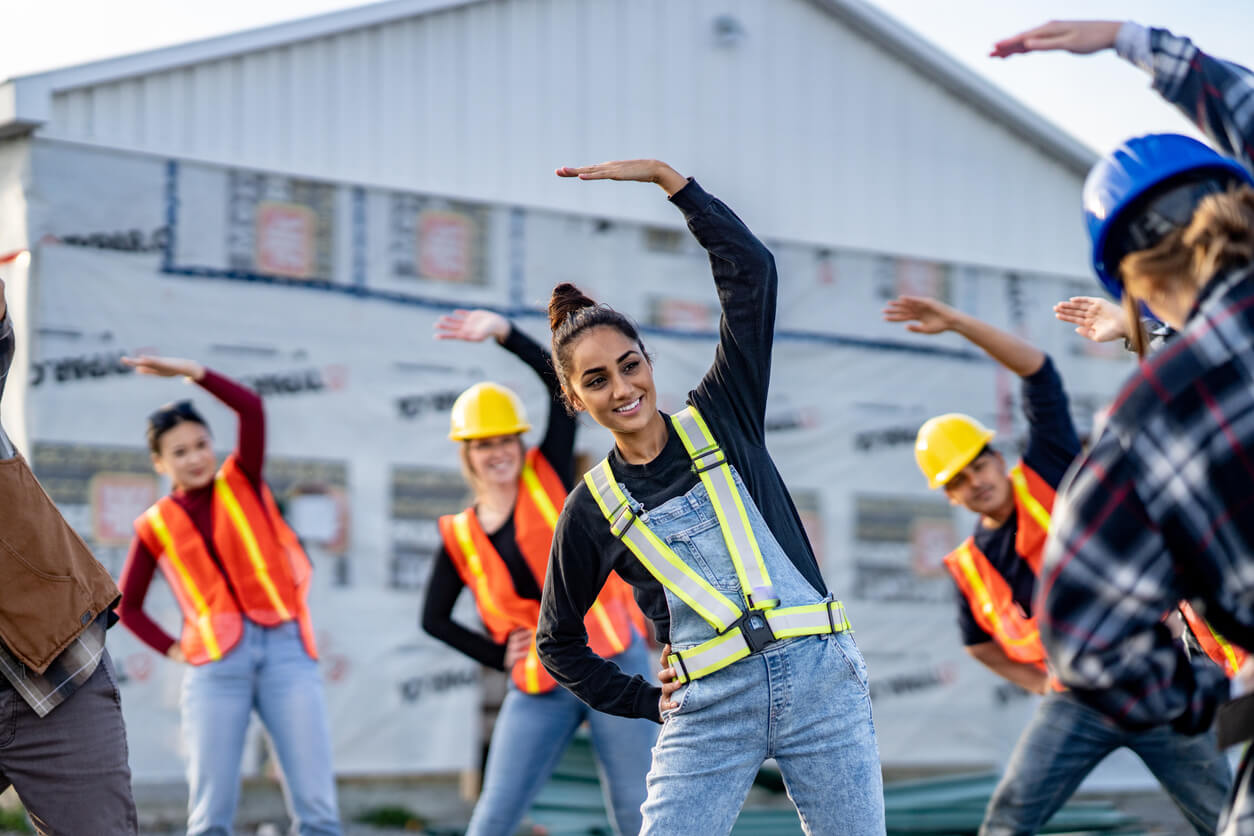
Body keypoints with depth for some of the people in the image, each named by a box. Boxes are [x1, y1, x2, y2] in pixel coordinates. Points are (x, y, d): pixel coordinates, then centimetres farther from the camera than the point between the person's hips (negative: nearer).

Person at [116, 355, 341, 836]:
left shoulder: (242, 483, 14)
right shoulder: (155, 526, 12)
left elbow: (251, 409, 0)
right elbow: (128, 607, 20)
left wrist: (191, 371, -4)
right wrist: (173, 650, 7)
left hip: (286, 648, 0)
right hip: (216, 663, 0)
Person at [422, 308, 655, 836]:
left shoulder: (549, 477, 1)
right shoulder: (461, 537, 7)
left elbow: (561, 380, -8)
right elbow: (434, 619, 17)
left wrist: (503, 331, -17)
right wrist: (498, 656, 6)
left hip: (612, 663, -2)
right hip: (541, 687, 2)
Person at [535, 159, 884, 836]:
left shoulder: (720, 418, 7)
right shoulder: (592, 507, 7)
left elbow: (750, 270, -1)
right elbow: (557, 642, 18)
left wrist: (664, 175, -4)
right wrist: (649, 703, 9)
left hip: (820, 678, 0)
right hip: (710, 711, 0)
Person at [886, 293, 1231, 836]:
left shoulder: (1047, 475, -2)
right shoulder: (970, 567, 7)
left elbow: (1037, 369, -9)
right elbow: (979, 641, 26)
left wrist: (955, 321, -15)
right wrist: (1042, 685, 13)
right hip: (1078, 702, 3)